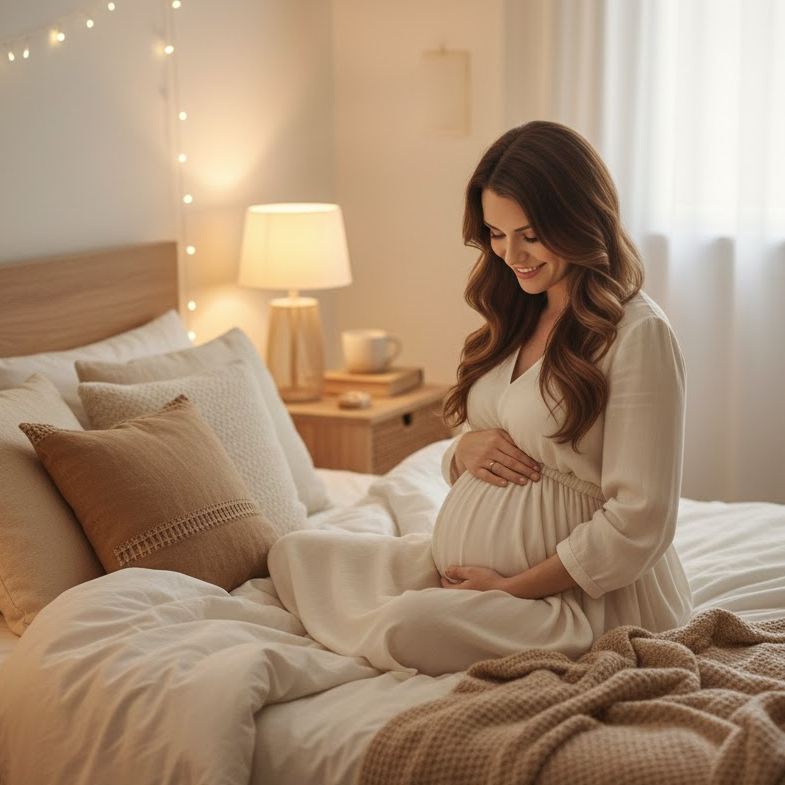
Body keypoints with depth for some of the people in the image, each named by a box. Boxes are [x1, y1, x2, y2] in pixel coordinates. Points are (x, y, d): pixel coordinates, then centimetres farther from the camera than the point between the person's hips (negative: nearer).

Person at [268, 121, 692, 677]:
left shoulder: (638, 334, -14)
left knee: (409, 627, -32)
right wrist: (466, 449, -6)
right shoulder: (516, 320, 11)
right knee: (295, 555, 0)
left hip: (575, 593, -8)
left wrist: (515, 587, -16)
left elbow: (640, 521, -19)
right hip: (457, 565, 8)